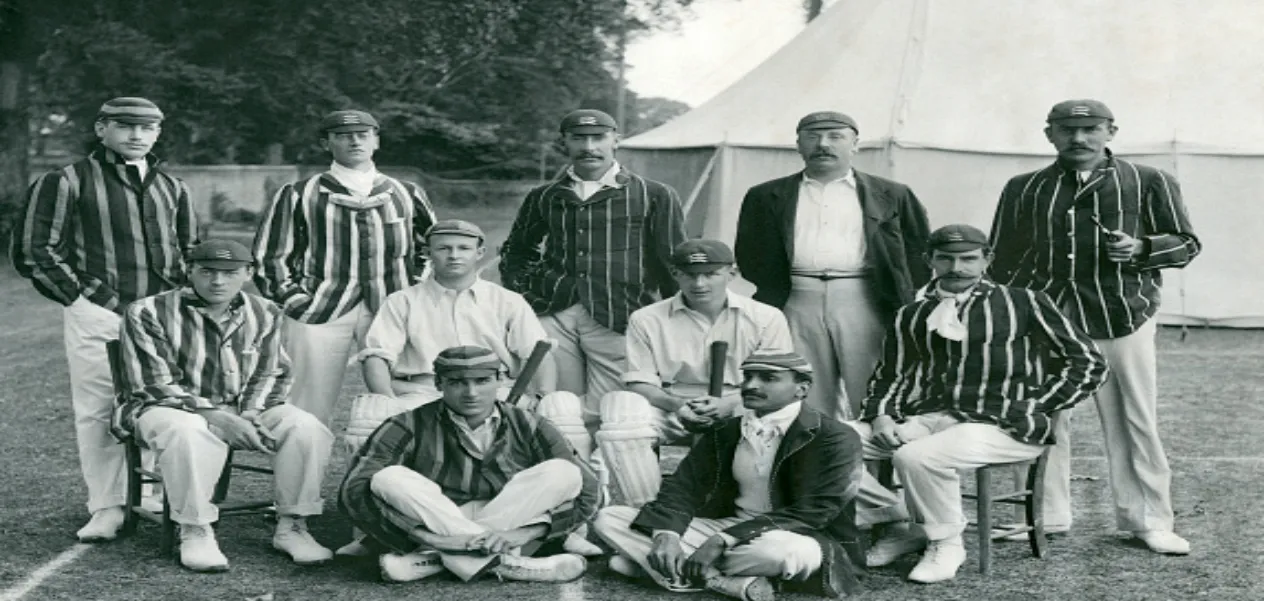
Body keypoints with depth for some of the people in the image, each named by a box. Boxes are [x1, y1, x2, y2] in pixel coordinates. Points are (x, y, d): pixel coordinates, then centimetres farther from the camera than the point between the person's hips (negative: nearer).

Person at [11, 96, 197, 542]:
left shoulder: (171, 187, 17)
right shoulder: (66, 182, 3)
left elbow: (193, 249, 26)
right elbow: (34, 252, 0)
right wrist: (77, 297, -5)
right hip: (97, 313, -3)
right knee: (97, 412, -2)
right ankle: (107, 509, 9)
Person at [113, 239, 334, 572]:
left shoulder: (264, 314, 3)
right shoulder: (148, 313, -12)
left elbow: (270, 375, 8)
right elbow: (156, 385, -16)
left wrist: (250, 416, -13)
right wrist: (216, 417, -26)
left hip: (242, 412, 4)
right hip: (164, 408, -4)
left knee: (307, 428, -20)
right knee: (189, 432, -41)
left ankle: (291, 526, -8)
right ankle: (194, 532, -23)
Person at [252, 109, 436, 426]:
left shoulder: (407, 195, 14)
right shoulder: (298, 195, 7)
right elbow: (270, 256, 9)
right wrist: (295, 301, -1)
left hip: (391, 313, 2)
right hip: (320, 313, -1)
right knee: (309, 415, -1)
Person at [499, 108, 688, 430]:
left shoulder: (653, 196, 5)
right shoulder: (544, 197, 15)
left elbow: (673, 265, 6)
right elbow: (514, 252, 30)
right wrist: (522, 295, 15)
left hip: (617, 321, -3)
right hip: (553, 317, 3)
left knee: (603, 418, -7)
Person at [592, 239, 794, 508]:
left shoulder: (766, 318, 4)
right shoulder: (647, 320, 6)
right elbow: (639, 383, 3)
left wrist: (730, 403, -20)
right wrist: (676, 404, -19)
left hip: (739, 411, -1)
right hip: (669, 410, 1)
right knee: (620, 408, -29)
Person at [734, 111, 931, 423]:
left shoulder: (891, 196, 12)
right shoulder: (768, 197, 14)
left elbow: (918, 252, 9)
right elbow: (749, 257, 14)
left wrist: (910, 313, 0)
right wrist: (770, 298, 2)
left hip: (864, 302, -1)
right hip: (799, 303, 1)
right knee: (805, 405, 3)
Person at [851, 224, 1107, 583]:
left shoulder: (1023, 303, 4)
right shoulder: (911, 316, 15)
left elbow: (1089, 364, 2)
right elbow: (889, 375, 22)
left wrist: (1025, 411, -6)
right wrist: (881, 415, -1)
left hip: (1002, 427, -5)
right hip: (927, 419, 5)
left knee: (916, 456, -34)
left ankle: (946, 543, -6)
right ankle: (898, 524, 4)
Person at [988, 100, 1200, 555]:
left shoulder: (1149, 183, 8)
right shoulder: (1024, 189, 13)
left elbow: (1187, 244, 9)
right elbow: (1003, 258, 17)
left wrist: (1142, 248, -10)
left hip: (1122, 316, -1)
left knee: (1134, 421, 2)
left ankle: (1148, 520, 12)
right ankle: (1046, 516, 15)